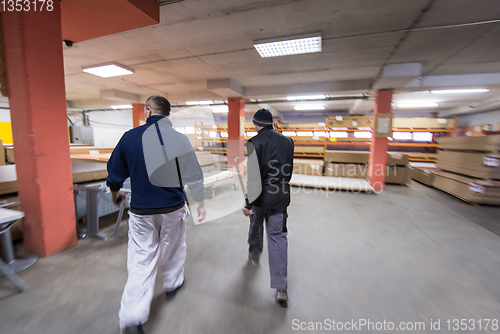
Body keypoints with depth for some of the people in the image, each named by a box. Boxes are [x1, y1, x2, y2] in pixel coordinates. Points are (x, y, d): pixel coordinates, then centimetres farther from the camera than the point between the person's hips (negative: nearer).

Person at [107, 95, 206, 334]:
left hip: (141, 210, 1)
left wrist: (115, 191, 27)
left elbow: (115, 171, 7)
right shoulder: (180, 139, -9)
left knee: (140, 260, 10)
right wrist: (201, 202, 4)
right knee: (173, 248, 23)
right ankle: (172, 283, 45)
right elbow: (194, 176, -9)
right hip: (173, 208, 0)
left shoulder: (130, 137, -5)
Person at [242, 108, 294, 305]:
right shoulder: (288, 141, 3)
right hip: (280, 197, 3)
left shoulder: (254, 143, -13)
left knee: (256, 226, 24)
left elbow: (254, 175, -21)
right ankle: (281, 288, 10)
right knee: (278, 236, 9)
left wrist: (249, 201, -17)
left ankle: (254, 255, 52)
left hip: (261, 196, -3)